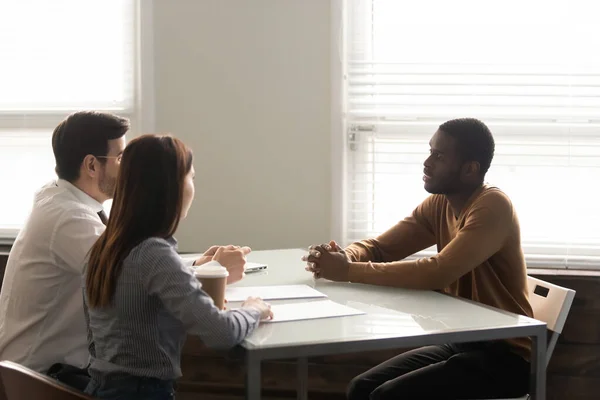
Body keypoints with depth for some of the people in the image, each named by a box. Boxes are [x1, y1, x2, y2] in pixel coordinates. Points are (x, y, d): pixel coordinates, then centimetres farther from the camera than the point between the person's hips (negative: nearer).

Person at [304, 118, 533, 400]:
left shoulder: (493, 206, -20)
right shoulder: (439, 203, 5)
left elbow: (437, 272, -30)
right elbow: (379, 247, 8)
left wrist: (349, 272, -26)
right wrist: (345, 257, -16)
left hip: (505, 354, -8)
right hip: (460, 344, 8)